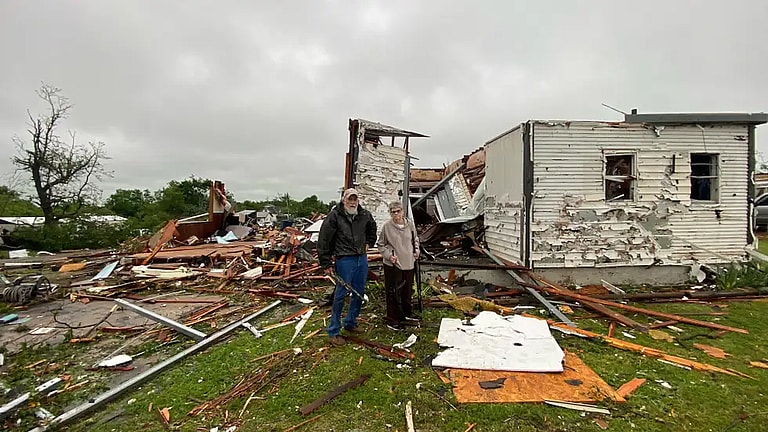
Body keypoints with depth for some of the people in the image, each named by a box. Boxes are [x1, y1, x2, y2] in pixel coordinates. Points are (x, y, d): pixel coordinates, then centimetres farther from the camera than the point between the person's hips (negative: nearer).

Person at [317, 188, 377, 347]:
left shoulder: (365, 215, 5)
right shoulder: (334, 216, -10)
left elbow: (372, 229, 29)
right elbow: (323, 240, -9)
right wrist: (326, 264, -8)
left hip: (362, 258, 6)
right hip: (344, 260, -6)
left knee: (359, 293, 14)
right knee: (340, 295, -2)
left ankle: (350, 323, 34)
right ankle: (333, 332, 10)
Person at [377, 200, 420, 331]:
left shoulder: (409, 224, 3)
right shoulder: (386, 226, -10)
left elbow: (415, 239, 19)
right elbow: (380, 245, -1)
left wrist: (416, 251, 5)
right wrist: (388, 255, -14)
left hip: (408, 263, 5)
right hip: (393, 265, -5)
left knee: (408, 290, 19)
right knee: (393, 292, 0)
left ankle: (407, 313, 39)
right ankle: (391, 319, 13)